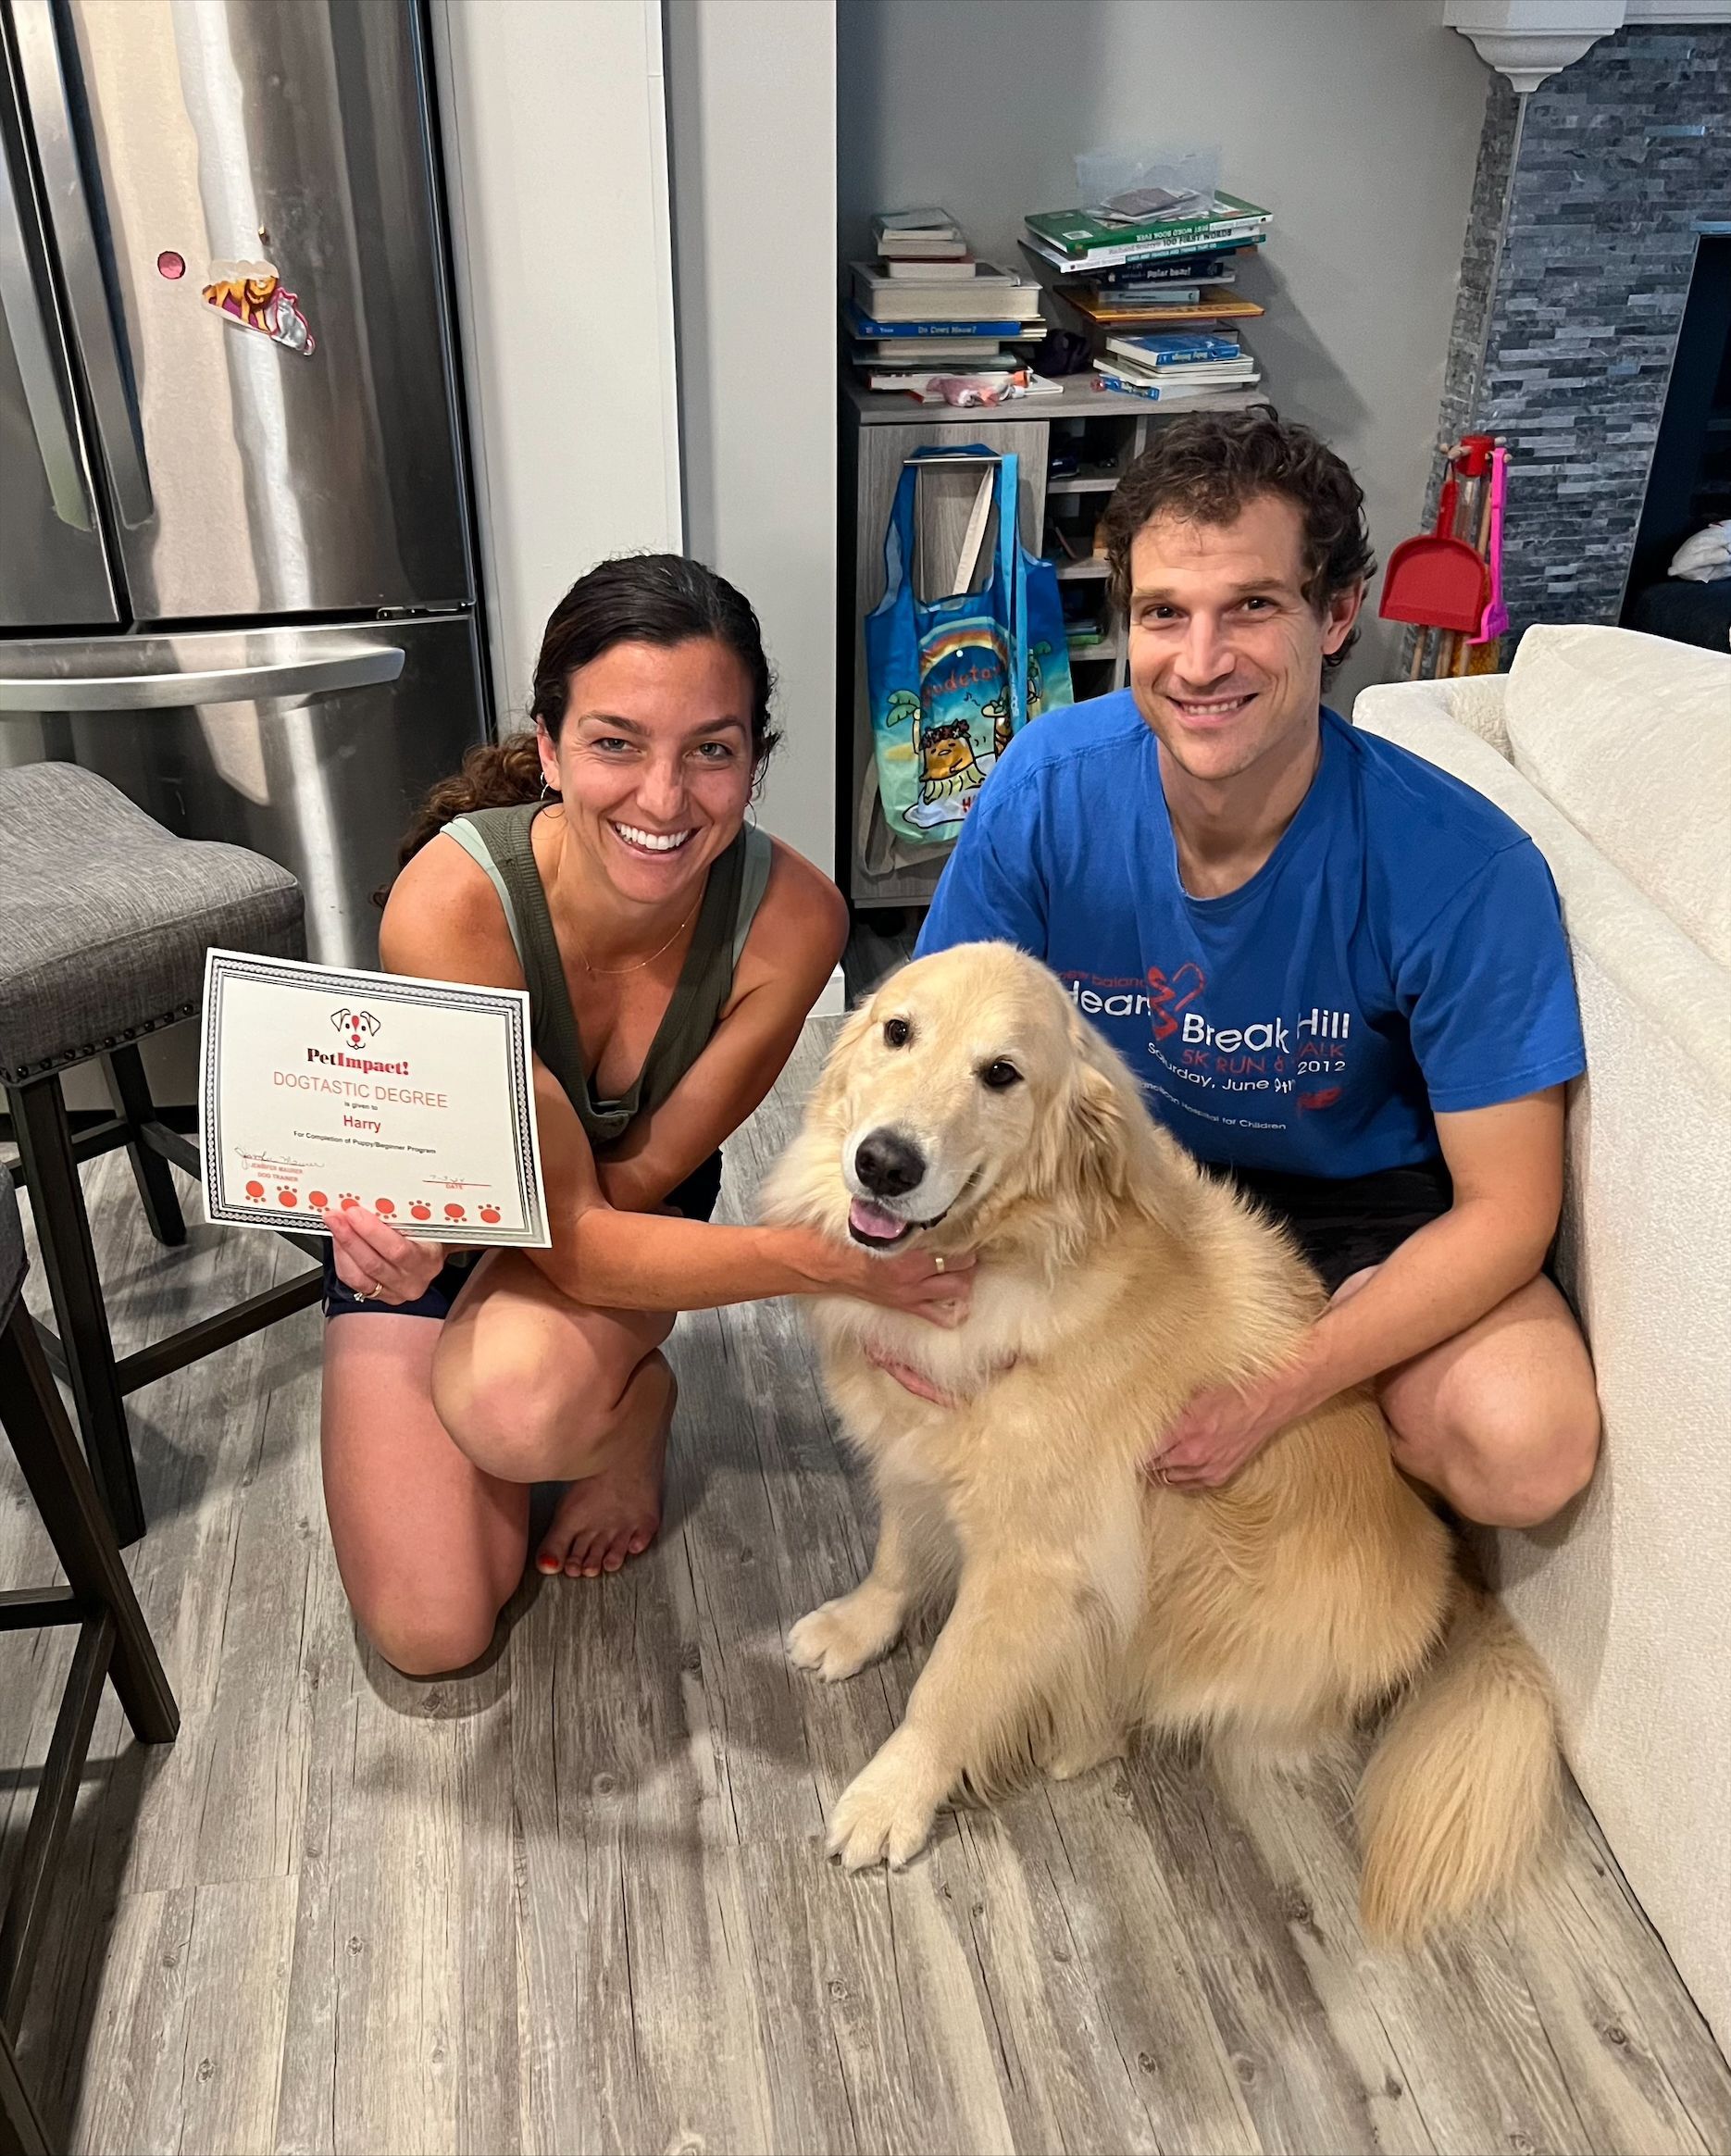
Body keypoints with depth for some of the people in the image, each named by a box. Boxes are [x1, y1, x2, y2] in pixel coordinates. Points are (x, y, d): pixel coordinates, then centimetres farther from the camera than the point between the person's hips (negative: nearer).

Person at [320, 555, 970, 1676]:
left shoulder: (790, 915, -29)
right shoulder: (452, 902, -36)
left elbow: (642, 1174, -18)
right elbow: (570, 1234, -32)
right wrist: (830, 1262, -44)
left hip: (634, 1193, 1)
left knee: (519, 1406, -33)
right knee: (434, 1633, -6)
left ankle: (633, 1407, 3)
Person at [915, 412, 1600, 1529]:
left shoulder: (1464, 868, -26)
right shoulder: (1050, 785, -20)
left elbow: (1505, 1209, -20)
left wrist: (1271, 1401, -28)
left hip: (1363, 1202, -1)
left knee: (1529, 1449, -27)